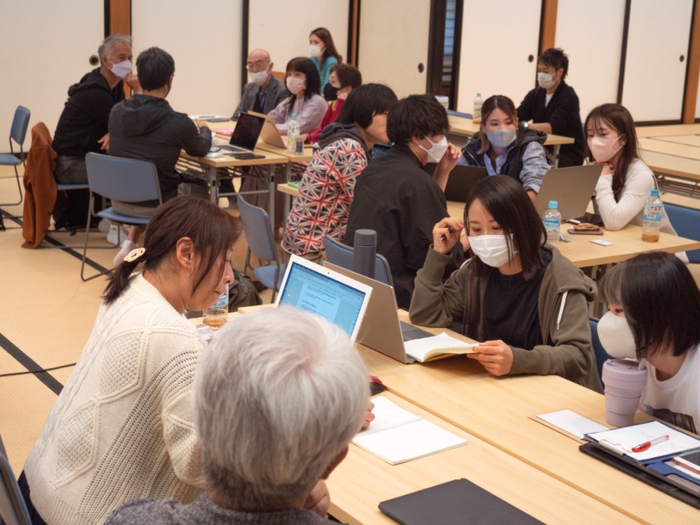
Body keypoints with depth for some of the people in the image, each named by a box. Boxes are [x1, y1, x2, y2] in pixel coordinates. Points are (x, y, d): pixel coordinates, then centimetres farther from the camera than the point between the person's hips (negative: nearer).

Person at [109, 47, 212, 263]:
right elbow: (201, 150, 2)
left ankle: (130, 243, 23)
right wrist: (203, 130, 25)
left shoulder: (117, 111, -7)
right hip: (156, 206, -5)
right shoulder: (178, 123, -21)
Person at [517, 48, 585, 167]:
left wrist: (523, 126, -38)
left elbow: (553, 127, -24)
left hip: (568, 156, -6)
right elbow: (515, 117, -4)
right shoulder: (535, 94, 9)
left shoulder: (569, 98, -11)